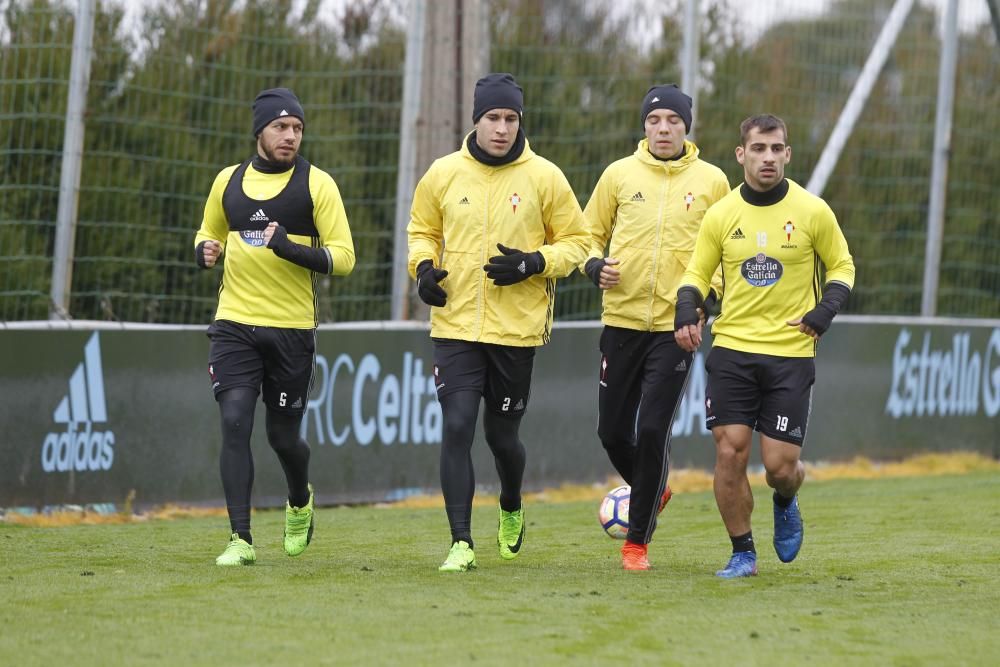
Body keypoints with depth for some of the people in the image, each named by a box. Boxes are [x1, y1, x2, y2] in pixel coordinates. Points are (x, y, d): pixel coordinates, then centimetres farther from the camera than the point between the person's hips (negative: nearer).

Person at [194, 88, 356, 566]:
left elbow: (343, 257, -6)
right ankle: (241, 540, -10)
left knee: (282, 436, 6)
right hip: (234, 325, 2)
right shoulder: (229, 181, 9)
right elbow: (208, 235, 24)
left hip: (292, 329, -2)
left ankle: (300, 500, 40)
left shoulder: (317, 184, -2)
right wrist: (205, 251, 0)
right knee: (234, 423, -12)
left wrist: (291, 250, -22)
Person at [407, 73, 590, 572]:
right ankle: (461, 544, -8)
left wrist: (533, 263, -14)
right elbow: (422, 230, 17)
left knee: (501, 435, 8)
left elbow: (575, 243, 4)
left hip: (517, 329, -1)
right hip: (455, 326, 1)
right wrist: (424, 267, -4)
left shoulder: (544, 178, -2)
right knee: (457, 428, -11)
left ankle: (511, 511, 41)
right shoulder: (444, 174, 2)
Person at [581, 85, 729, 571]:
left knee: (651, 431, -10)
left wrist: (708, 291, -6)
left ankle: (638, 539, 3)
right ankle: (652, 490, 37)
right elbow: (589, 234, 13)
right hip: (621, 321, 2)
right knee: (612, 432, 6)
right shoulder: (620, 174, 4)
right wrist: (594, 266, -8)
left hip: (676, 325, -2)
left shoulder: (711, 181, 1)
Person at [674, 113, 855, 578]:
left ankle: (785, 503, 34)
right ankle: (742, 554, 8)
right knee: (729, 452, -7)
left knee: (780, 465, -4)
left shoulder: (813, 212, -2)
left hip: (792, 353, -1)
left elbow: (842, 266, 8)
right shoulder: (722, 215, 2)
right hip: (732, 351, 1)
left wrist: (825, 310, -9)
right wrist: (686, 311, -9)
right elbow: (697, 272, 11)